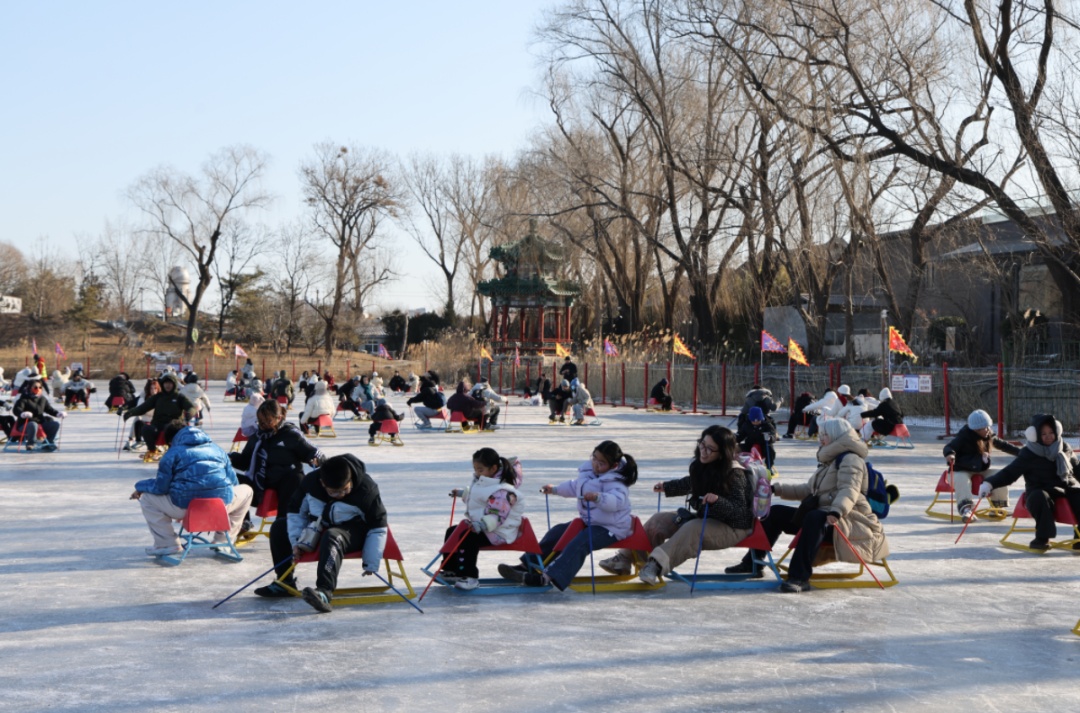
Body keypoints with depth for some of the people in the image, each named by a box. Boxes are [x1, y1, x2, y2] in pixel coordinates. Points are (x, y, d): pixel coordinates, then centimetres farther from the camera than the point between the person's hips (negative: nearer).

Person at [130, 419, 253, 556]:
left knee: (146, 497, 21)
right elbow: (232, 480, 22)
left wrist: (140, 486, 27)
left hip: (185, 508, -3)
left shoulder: (172, 453, 9)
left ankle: (167, 544, 16)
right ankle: (223, 540, 29)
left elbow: (161, 486, 6)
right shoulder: (216, 448, 22)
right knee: (246, 491, 35)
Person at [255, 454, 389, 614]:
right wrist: (296, 541, -11)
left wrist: (372, 563, -18)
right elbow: (296, 512, 1)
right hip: (319, 527, 6)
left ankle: (325, 593, -54)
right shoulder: (310, 482, -15)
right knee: (279, 527, -1)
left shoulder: (367, 489, -24)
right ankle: (285, 583, 10)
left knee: (331, 538, -39)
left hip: (354, 531, -6)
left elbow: (378, 527, -16)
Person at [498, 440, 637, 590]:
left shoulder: (616, 482, -20)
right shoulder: (588, 471, 5)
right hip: (587, 521, 10)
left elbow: (617, 501, -40)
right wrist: (555, 489, 32)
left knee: (578, 544, -30)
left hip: (610, 527, -10)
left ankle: (546, 578, -42)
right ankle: (527, 566, 9)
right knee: (557, 532, 7)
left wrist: (598, 497, -57)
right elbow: (575, 487, 26)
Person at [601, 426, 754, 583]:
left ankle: (657, 563, -43)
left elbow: (739, 511, -25)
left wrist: (717, 500, -40)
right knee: (658, 520, 0)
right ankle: (626, 558, 2)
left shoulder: (734, 474, -22)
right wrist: (666, 487, 26)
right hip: (705, 517, 8)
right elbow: (689, 483, 23)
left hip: (732, 528, -8)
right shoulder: (700, 466, -1)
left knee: (693, 529, -36)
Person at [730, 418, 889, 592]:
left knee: (815, 518, -41)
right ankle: (753, 562, 9)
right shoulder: (829, 461, 23)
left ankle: (800, 577, -46)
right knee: (775, 513, 7)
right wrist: (777, 489, 22)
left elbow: (849, 490, -26)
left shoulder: (850, 459, -8)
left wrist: (836, 511, -44)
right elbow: (809, 489, 28)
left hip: (844, 520, -10)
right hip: (820, 514, 10)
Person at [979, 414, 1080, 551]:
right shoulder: (1028, 454, -1)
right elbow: (1009, 473, -2)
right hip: (1040, 491, -4)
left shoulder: (1064, 448, 12)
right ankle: (1042, 538, -36)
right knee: (1040, 498, -39)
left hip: (1068, 488, 4)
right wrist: (989, 483, -15)